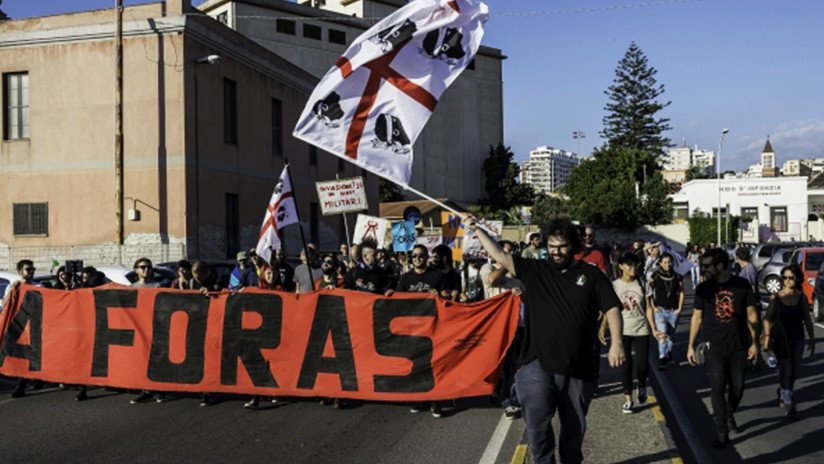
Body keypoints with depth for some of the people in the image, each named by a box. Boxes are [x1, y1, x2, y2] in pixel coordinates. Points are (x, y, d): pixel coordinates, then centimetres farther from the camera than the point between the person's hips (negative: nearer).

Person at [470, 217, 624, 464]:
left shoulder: (591, 274, 3)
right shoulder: (535, 270, 5)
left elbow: (612, 308, 0)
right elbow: (500, 256, 3)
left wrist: (616, 343, -11)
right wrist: (477, 230, 1)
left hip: (578, 367, 1)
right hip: (538, 363, -1)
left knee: (574, 425, 14)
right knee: (537, 419, -14)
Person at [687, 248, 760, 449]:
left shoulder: (742, 285, -5)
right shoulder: (703, 288, -4)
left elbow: (751, 315, 2)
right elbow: (696, 318, 3)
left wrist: (753, 343, 1)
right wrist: (691, 346, 3)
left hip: (739, 347, 1)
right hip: (715, 347, -1)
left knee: (737, 387, 11)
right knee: (717, 388, -8)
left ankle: (729, 415, 39)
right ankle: (721, 432, 1)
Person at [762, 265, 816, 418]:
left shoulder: (802, 297, 1)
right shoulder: (775, 298, -6)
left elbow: (807, 319, 7)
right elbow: (768, 319, -5)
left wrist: (812, 339, 8)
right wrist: (767, 337, -14)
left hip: (798, 340, 3)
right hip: (781, 339, -3)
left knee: (794, 372, 11)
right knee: (786, 371, -7)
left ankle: (782, 393, 36)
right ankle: (788, 403, 4)